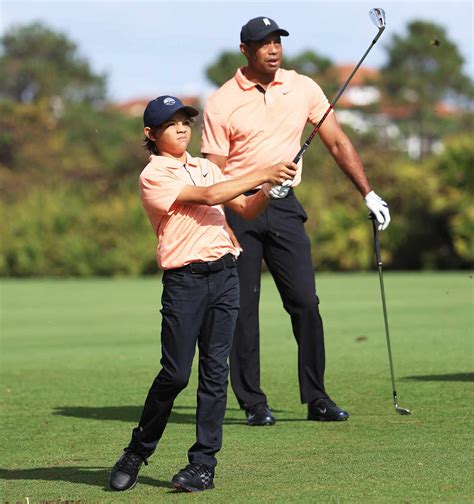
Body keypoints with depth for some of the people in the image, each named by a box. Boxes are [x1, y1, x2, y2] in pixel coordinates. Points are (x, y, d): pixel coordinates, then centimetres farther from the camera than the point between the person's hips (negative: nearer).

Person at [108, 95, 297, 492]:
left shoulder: (205, 167, 17)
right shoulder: (154, 176, -4)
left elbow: (245, 209, 17)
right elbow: (209, 196, -15)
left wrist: (268, 191, -3)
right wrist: (263, 174, -15)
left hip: (224, 276, 5)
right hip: (184, 281, -5)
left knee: (215, 369, 1)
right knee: (175, 374, -5)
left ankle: (204, 463, 3)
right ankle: (137, 453, 13)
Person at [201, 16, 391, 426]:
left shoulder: (303, 88, 5)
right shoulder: (221, 103, -4)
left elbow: (337, 142, 11)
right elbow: (212, 172, -4)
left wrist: (368, 193, 7)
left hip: (284, 207, 3)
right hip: (238, 210, -3)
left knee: (306, 303, -1)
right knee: (242, 309, -1)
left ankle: (317, 399, 7)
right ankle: (253, 403, 6)